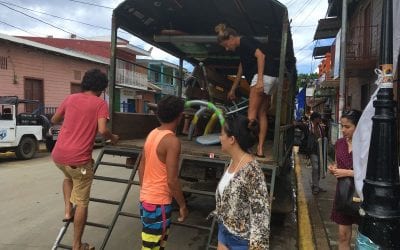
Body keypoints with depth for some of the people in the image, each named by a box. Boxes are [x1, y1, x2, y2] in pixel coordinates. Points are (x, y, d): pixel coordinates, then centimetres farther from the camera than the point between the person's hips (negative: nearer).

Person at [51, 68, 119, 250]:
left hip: (58, 155, 5)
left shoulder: (70, 98, 9)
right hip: (79, 159, -5)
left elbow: (54, 120, 22)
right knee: (82, 202, 10)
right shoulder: (100, 103, -4)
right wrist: (113, 138, 3)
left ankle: (68, 211, 27)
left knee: (69, 177, 39)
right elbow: (102, 130, -18)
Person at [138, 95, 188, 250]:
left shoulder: (152, 134, 3)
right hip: (159, 201, -8)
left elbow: (141, 167, 10)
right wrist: (182, 205, -10)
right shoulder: (172, 141, -21)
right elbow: (172, 180, -22)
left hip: (146, 197, 8)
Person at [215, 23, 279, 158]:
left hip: (264, 75, -10)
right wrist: (232, 90, 40)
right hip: (272, 78, 10)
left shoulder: (245, 42, -3)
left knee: (252, 112, -8)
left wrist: (260, 80, -26)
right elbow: (241, 68, 34)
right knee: (262, 114, 8)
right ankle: (260, 149, 8)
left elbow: (261, 55, -18)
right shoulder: (242, 47, 25)